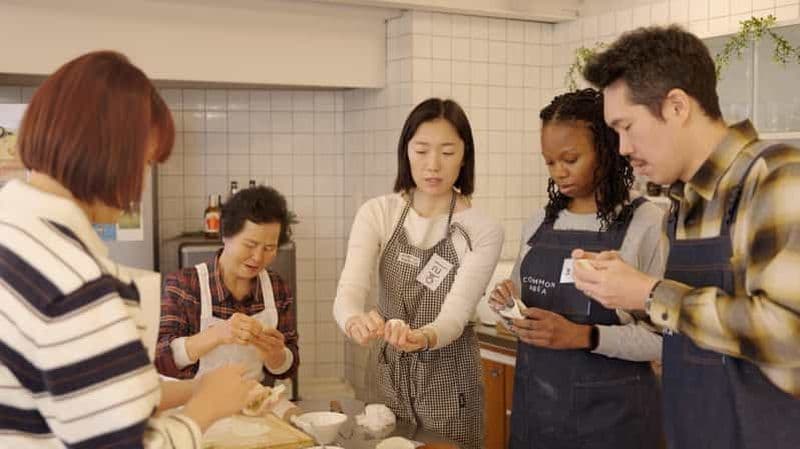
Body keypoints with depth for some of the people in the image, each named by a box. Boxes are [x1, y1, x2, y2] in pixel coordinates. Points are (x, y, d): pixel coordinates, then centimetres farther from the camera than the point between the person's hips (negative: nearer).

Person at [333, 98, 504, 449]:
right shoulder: (377, 214, -7)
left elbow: (455, 315, -20)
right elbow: (348, 292, -19)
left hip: (448, 381, -2)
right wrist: (355, 320, -42)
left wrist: (424, 337, -43)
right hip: (386, 375, 2)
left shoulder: (483, 231, -11)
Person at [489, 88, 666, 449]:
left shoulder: (647, 224, -11)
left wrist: (584, 336, -25)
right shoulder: (539, 223, 6)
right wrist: (509, 305, -6)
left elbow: (664, 336, -14)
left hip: (609, 410, -5)